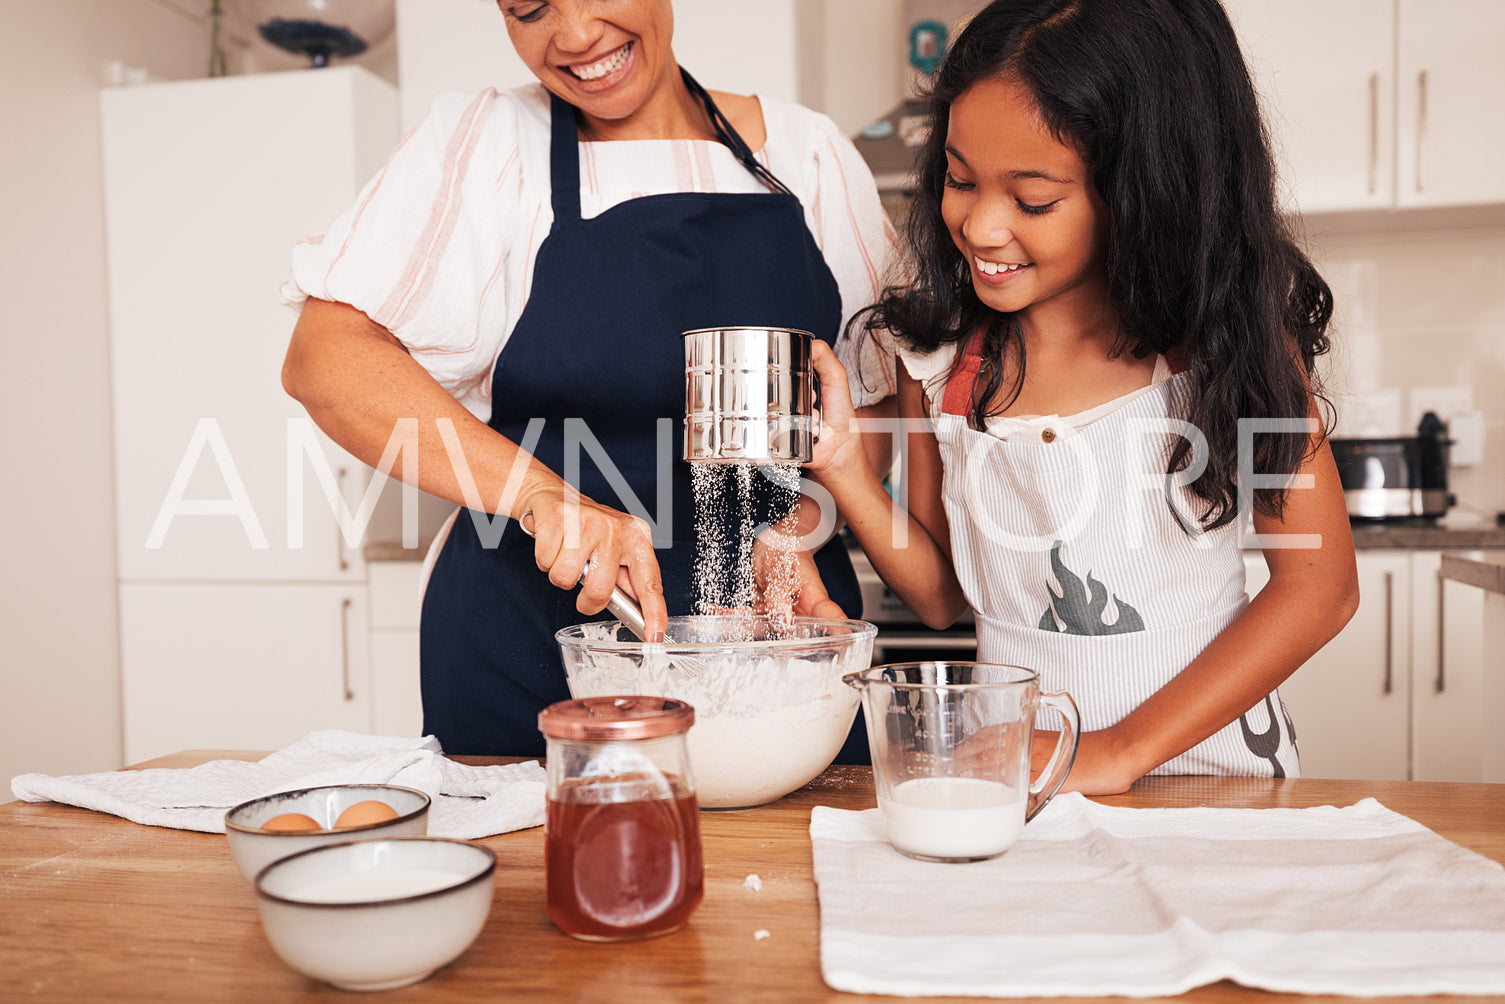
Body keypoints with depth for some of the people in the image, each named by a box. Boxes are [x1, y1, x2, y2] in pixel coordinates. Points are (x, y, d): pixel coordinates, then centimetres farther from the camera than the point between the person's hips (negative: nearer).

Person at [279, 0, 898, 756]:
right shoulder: (475, 146, -1)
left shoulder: (808, 153, 4)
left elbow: (883, 398, 8)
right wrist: (544, 495, -25)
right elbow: (324, 360, -12)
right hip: (533, 642, -1)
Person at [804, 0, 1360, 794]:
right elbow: (942, 594, 6)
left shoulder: (1229, 328, -7)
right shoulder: (937, 348, -1)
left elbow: (1318, 583, -7)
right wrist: (843, 467, -11)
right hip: (1012, 773, 1)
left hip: (1207, 759, 0)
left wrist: (1122, 748, -14)